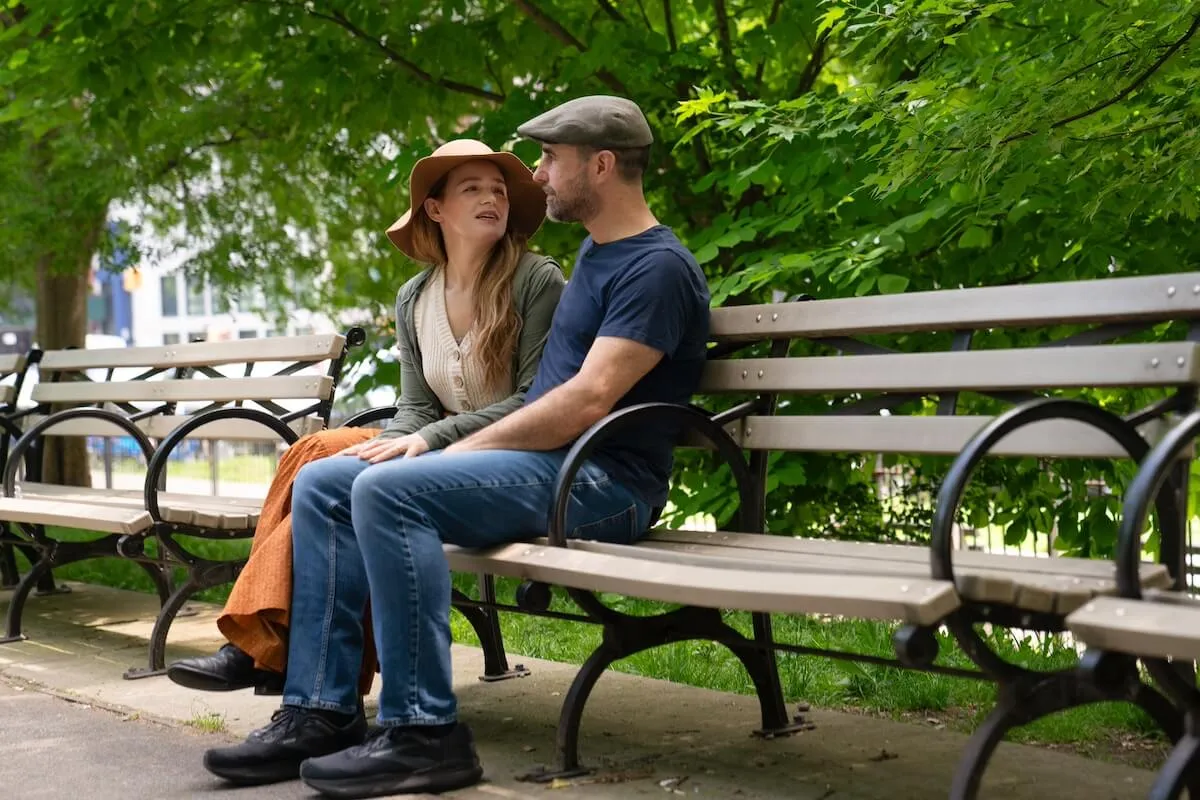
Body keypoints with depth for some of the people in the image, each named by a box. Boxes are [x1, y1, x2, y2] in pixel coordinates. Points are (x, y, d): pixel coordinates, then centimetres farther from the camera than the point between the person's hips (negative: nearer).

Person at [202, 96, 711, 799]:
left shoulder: (657, 267, -11)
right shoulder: (596, 252, 21)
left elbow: (588, 401, -20)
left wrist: (468, 447, -13)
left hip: (603, 480, -10)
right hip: (542, 460, 10)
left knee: (388, 490, -30)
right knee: (322, 486, 0)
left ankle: (425, 733, -26)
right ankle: (321, 711, -7)